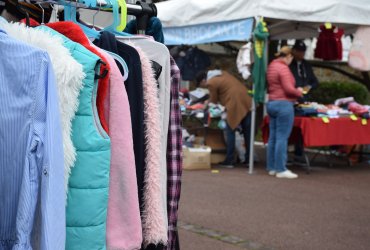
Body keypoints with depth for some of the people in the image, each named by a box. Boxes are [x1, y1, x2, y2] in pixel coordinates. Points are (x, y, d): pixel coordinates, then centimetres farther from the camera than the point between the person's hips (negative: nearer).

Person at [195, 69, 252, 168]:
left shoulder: (211, 83, -4)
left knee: (230, 132, 2)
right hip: (246, 101, 8)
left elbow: (214, 100, 6)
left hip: (234, 105, -8)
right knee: (247, 132, 10)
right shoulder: (222, 73, 21)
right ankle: (248, 159, 16)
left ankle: (229, 161, 4)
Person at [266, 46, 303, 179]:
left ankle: (272, 168, 16)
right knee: (282, 138, -6)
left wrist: (295, 91, 13)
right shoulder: (283, 68, -13)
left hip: (271, 103, 9)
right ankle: (281, 169, -3)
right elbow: (289, 89, -18)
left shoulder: (272, 66, 14)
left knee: (273, 137, 11)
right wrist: (299, 92, 1)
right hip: (283, 104, -9)